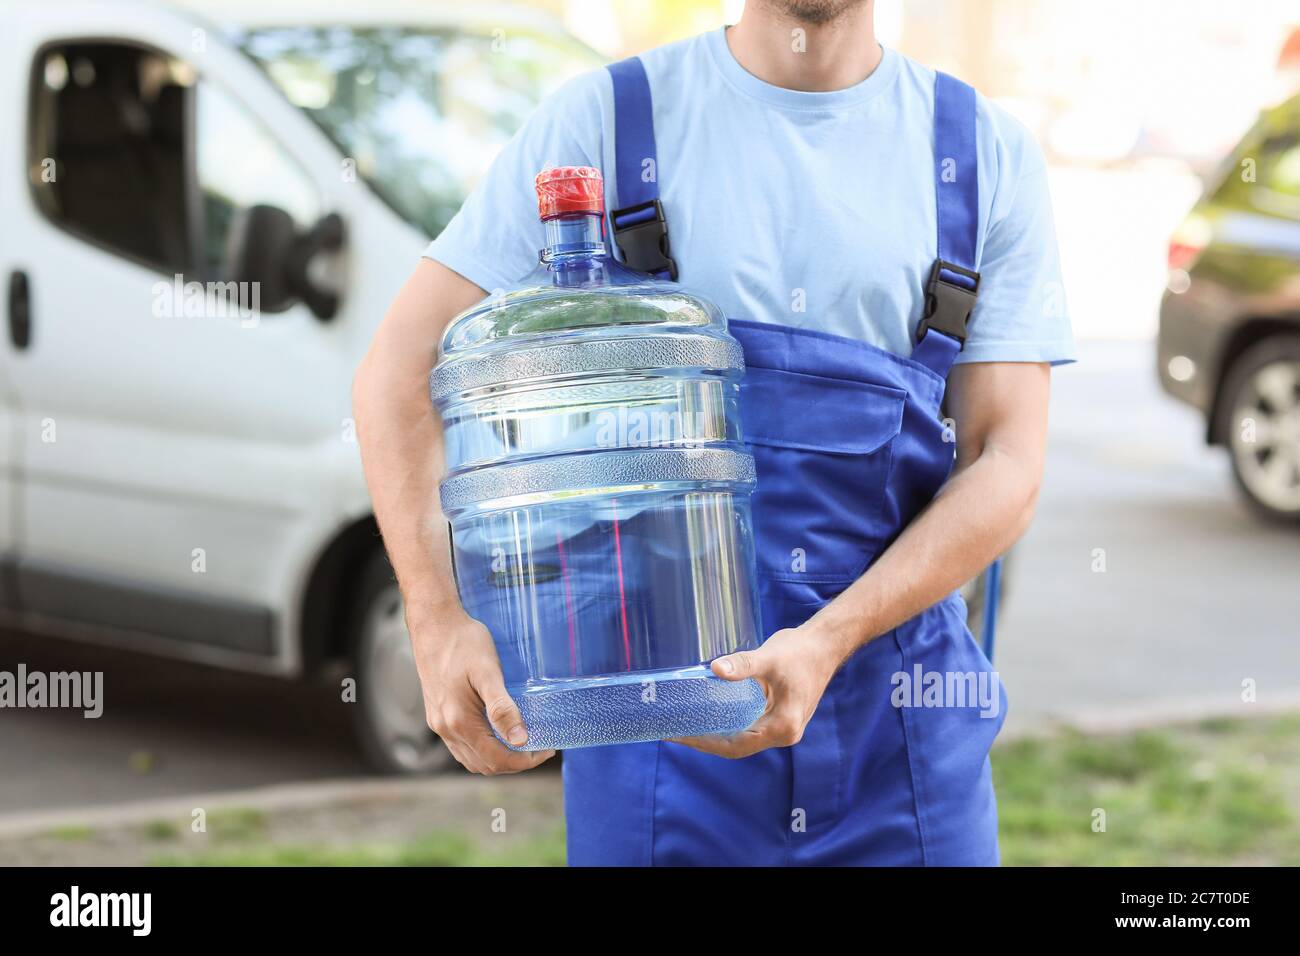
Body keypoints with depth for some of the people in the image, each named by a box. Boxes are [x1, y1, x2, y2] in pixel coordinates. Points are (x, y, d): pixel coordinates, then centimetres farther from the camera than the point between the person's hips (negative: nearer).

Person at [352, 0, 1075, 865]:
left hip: (900, 729, 1)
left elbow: (1007, 467, -3)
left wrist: (832, 641, -18)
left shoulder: (992, 156, 4)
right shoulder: (602, 120, 0)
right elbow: (400, 373, -4)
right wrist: (441, 623, -18)